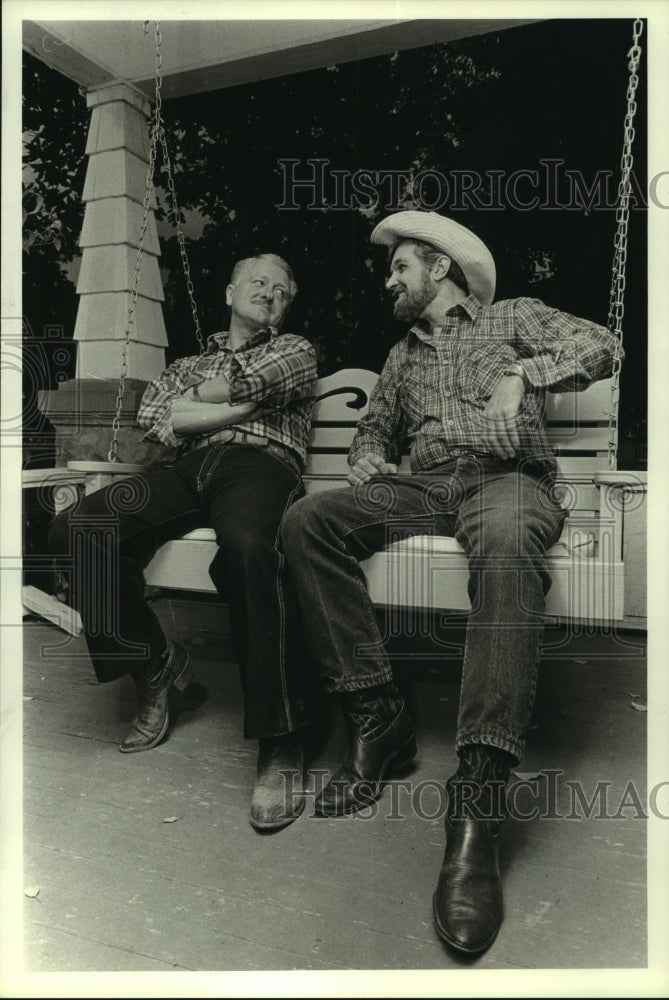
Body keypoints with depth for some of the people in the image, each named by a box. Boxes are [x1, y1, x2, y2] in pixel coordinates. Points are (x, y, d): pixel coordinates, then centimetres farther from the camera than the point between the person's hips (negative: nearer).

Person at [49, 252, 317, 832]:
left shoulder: (295, 350, 25)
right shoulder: (192, 364, 34)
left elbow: (249, 382, 1)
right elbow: (152, 418, 11)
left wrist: (187, 404, 15)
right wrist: (245, 407, 1)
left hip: (259, 464, -4)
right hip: (186, 469, 4)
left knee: (249, 545, -40)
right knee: (77, 530, -23)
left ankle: (281, 745, -34)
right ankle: (154, 662, -6)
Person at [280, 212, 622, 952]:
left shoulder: (513, 316, 19)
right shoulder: (402, 354, 32)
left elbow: (598, 346, 7)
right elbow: (374, 428, 30)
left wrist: (521, 373, -9)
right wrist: (368, 462, 6)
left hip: (506, 479, -4)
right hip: (423, 487, 5)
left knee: (507, 540, -42)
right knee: (306, 521, -23)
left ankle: (476, 804, -44)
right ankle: (377, 720, -22)